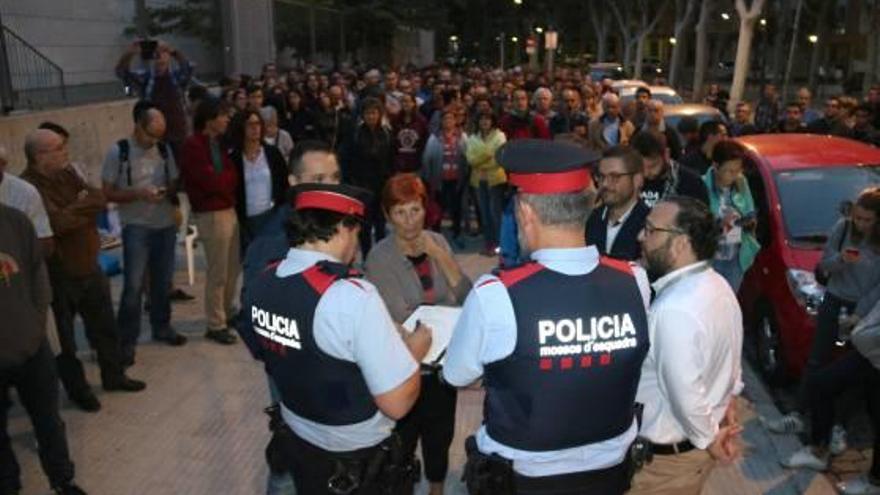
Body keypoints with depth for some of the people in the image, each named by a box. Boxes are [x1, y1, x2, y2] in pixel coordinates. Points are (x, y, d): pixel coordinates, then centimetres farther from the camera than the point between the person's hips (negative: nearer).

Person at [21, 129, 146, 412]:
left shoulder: (67, 173, 4)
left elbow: (99, 199, -3)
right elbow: (57, 222, -30)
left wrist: (76, 209, -18)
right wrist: (84, 207, -14)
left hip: (89, 265, 7)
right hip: (58, 275, -7)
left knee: (105, 327, 19)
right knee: (64, 338, 11)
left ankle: (113, 376, 37)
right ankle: (77, 389, 28)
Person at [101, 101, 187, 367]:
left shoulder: (165, 150, 5)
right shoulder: (118, 152, -7)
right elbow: (108, 193, -6)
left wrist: (169, 191, -9)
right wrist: (139, 193, -20)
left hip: (166, 224, 4)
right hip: (136, 227, -4)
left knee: (163, 281, 13)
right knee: (133, 285, -6)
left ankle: (162, 327, 30)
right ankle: (126, 340, 5)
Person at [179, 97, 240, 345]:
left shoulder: (217, 142, 14)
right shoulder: (193, 146, -14)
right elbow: (211, 181, -18)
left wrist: (227, 180, -7)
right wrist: (231, 177, -3)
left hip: (229, 210, 8)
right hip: (212, 214, -8)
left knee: (232, 268, 16)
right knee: (218, 272, 0)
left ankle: (227, 313, 32)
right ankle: (216, 325, 12)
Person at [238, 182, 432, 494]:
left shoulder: (262, 282, -9)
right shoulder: (353, 297, -31)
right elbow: (397, 404, -27)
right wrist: (415, 350, -9)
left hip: (296, 441, 6)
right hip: (357, 459, -5)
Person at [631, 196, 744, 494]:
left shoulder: (674, 310, -32)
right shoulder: (716, 285, -2)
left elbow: (686, 394, -27)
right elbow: (727, 354, 10)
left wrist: (708, 437, -12)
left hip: (668, 453, -8)